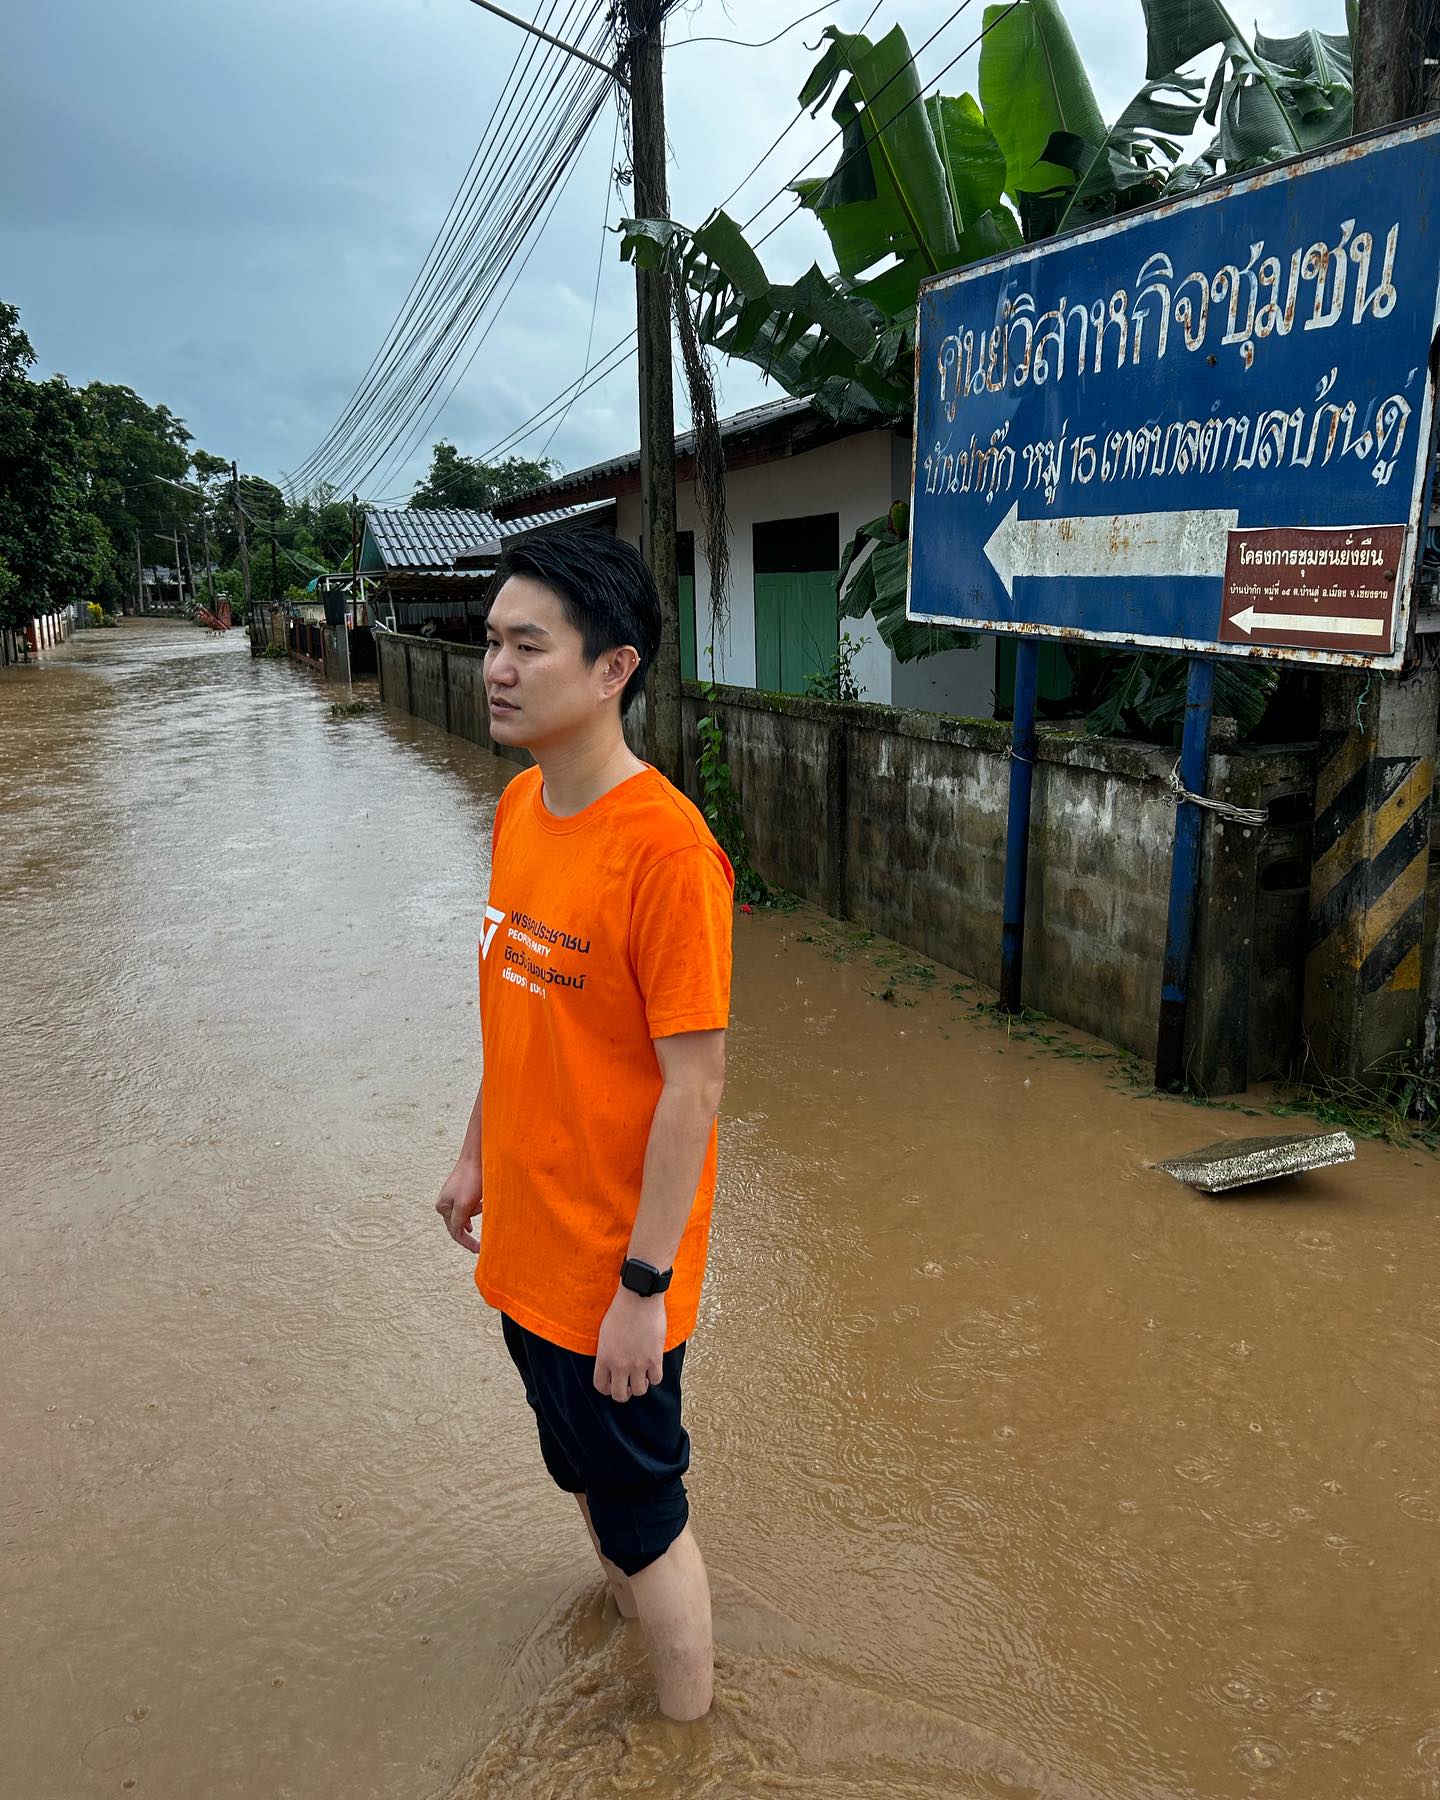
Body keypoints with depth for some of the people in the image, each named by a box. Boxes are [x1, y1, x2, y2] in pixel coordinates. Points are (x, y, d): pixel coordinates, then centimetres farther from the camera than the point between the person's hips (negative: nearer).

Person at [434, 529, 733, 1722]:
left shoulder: (666, 845, -26)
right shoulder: (521, 808, 0)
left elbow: (693, 1087, -23)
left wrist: (642, 1287, -19)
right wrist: (477, 1151, 16)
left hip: (612, 1271, -8)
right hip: (526, 1241, 8)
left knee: (643, 1511, 14)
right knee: (582, 1471, 29)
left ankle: (688, 1732, 39)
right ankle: (632, 1616, 56)